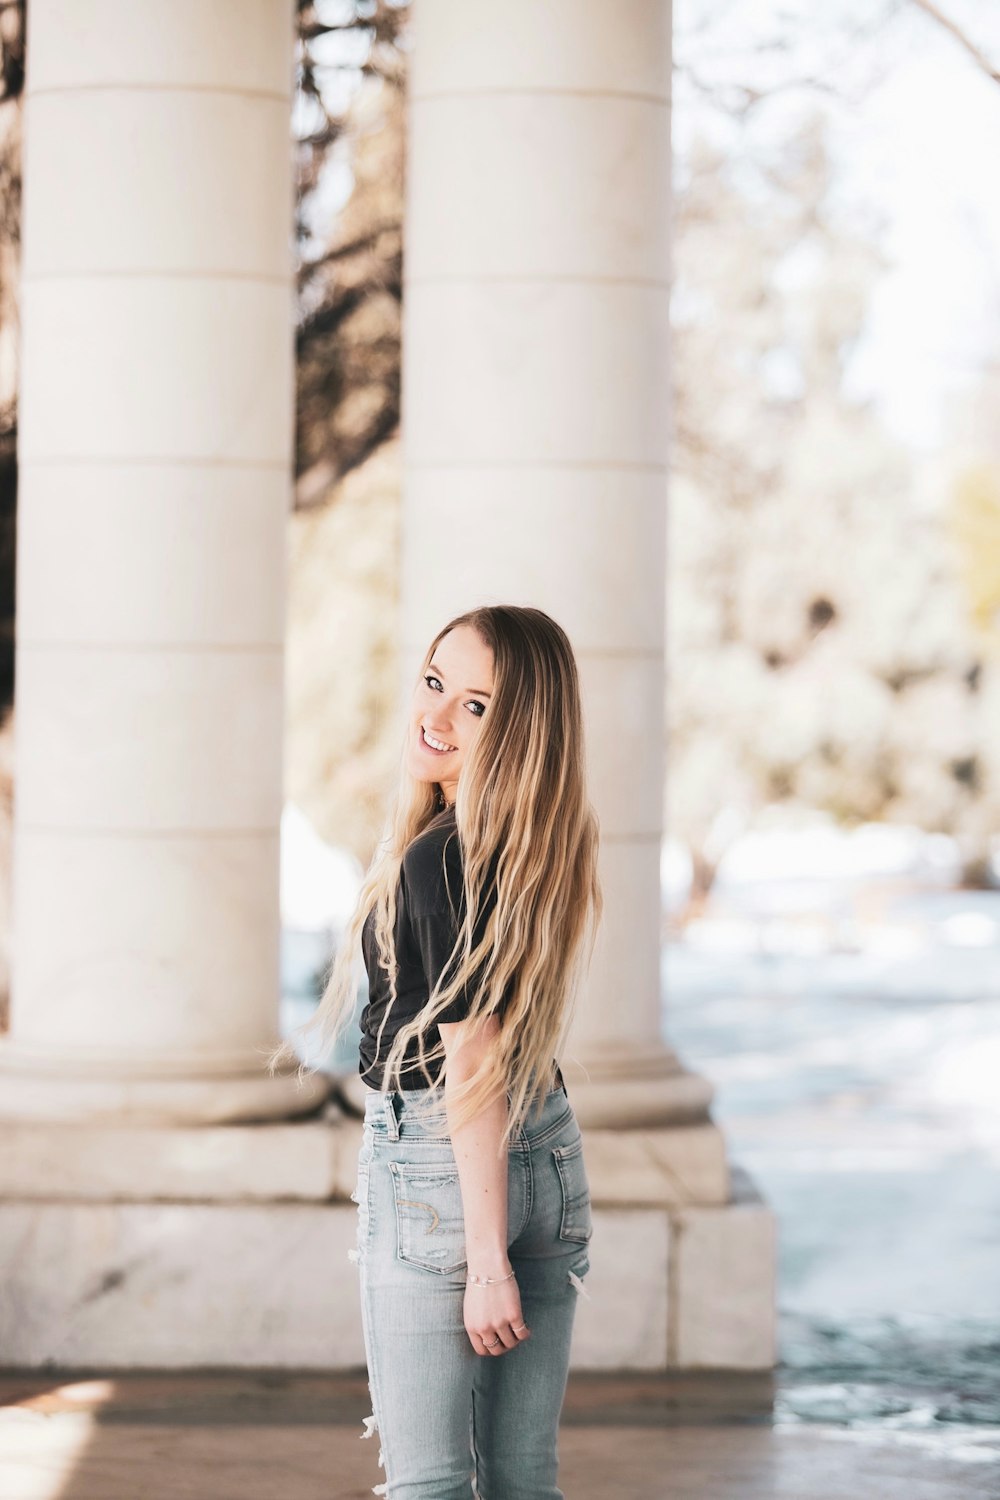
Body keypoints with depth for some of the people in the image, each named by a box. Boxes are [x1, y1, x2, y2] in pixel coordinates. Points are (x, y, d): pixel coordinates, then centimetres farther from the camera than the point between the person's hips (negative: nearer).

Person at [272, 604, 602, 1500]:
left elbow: (473, 1070, -18)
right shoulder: (546, 847, 6)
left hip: (436, 1166, -8)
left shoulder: (439, 860, -18)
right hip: (553, 1156, 8)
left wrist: (486, 1260, -17)